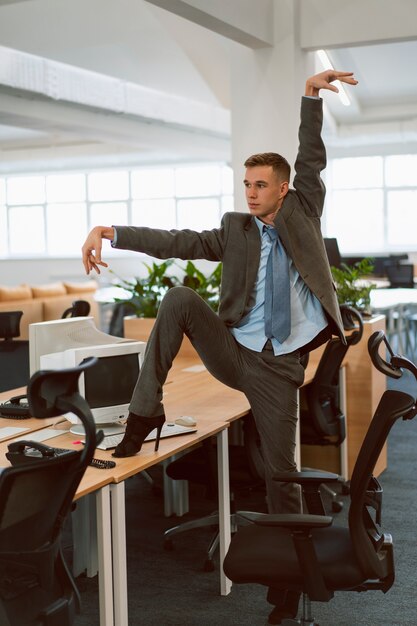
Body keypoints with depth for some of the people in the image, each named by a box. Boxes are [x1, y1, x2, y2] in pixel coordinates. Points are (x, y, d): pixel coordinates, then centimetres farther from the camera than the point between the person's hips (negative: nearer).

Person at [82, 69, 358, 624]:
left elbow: (312, 164, -4)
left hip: (279, 366, -1)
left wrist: (312, 96, -14)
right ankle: (146, 413, -17)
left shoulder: (301, 214, 9)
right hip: (233, 350, 1)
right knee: (179, 297, -22)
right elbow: (176, 242, -4)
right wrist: (111, 232, -16)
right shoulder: (236, 229, 7)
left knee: (281, 471, 0)